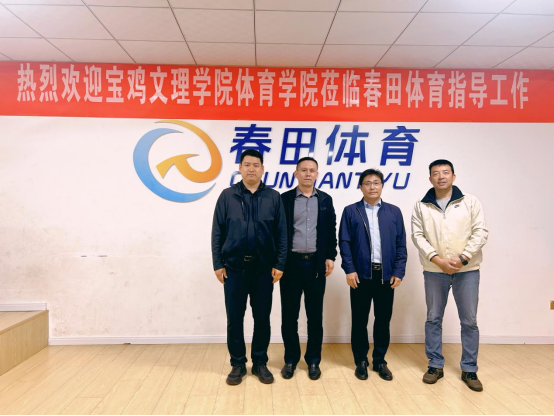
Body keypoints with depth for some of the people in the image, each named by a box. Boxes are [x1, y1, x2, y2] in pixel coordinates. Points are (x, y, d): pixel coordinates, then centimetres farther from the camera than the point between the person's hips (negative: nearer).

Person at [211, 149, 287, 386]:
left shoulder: (273, 197, 2)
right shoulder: (227, 196, 2)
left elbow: (281, 233, 1)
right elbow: (217, 232, 1)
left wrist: (279, 264, -4)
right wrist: (218, 264, -3)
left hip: (264, 268, 0)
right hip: (234, 267, 0)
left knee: (262, 318, 9)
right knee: (234, 318, 8)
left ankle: (260, 363, 26)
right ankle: (238, 365, 24)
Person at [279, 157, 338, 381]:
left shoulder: (325, 200, 8)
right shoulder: (285, 199, 3)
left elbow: (331, 231, 8)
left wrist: (330, 257, 0)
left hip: (316, 263, 1)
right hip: (291, 262, -1)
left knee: (315, 314, 8)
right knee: (290, 314, 6)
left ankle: (313, 360, 21)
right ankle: (291, 359, 21)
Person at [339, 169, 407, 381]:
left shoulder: (394, 212, 8)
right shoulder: (351, 211, 3)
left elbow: (401, 244, 5)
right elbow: (344, 242, -2)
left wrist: (399, 272, -2)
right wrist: (349, 270, -10)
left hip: (386, 274, 2)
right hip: (361, 274, -1)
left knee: (383, 320, 10)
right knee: (360, 320, 8)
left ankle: (380, 361, 25)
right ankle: (361, 361, 22)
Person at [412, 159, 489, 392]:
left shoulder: (470, 202, 1)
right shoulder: (421, 206, 3)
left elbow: (480, 232, -4)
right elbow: (418, 236, -2)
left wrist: (463, 258, -15)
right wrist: (437, 259, -14)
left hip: (467, 270, 0)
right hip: (434, 271, 1)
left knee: (469, 321, 7)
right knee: (433, 319, 9)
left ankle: (469, 369, 21)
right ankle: (435, 365, 23)